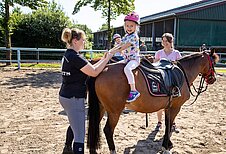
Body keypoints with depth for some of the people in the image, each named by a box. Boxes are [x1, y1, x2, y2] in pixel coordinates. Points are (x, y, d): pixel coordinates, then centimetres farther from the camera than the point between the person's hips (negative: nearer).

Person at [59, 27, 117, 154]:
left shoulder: (68, 55, 11)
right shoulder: (75, 57, -20)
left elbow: (89, 68, 13)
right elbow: (94, 72, -18)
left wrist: (103, 59, 9)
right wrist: (107, 58, -9)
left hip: (66, 96, 11)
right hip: (74, 99, -11)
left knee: (74, 125, 31)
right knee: (79, 135, -4)